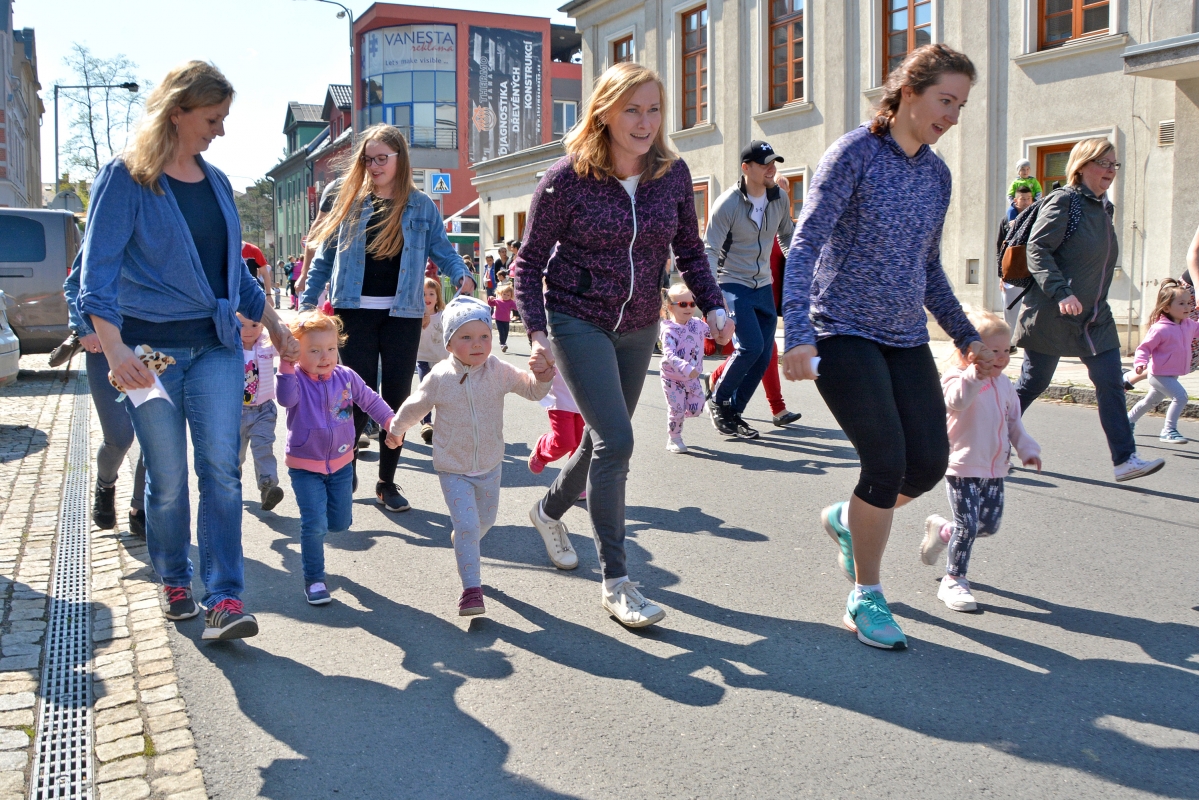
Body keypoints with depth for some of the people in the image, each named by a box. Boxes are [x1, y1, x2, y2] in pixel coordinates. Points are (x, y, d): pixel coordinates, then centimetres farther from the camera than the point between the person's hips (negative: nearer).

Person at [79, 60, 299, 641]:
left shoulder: (215, 181, 11)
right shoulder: (125, 179, -7)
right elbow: (98, 273, -14)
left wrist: (273, 324, 20)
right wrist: (114, 352, -26)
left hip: (217, 347, 4)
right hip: (152, 350, -4)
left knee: (221, 470, -5)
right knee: (167, 481, 6)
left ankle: (224, 598, -4)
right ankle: (174, 582, 27)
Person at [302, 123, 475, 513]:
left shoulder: (421, 207, 7)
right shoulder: (350, 203, 7)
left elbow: (442, 250, 4)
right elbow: (325, 257, 9)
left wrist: (462, 276, -17)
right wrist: (307, 303, 3)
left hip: (403, 314, 1)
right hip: (356, 311, -1)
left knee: (398, 397, 4)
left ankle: (387, 482, 16)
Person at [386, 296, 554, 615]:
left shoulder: (498, 371, -12)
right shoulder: (439, 378, -13)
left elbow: (531, 389, -14)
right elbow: (415, 406, 4)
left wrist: (542, 377, -36)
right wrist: (396, 430, 18)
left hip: (490, 466, 3)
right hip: (453, 469, -3)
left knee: (486, 519, 21)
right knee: (467, 524, -15)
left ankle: (461, 542, 54)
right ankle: (471, 588, -8)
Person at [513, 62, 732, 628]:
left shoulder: (673, 174, -3)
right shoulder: (568, 178, -15)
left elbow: (689, 251, 8)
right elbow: (529, 262, -9)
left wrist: (712, 306, -6)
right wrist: (537, 331, -20)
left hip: (639, 327, 5)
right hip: (578, 322, -5)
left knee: (604, 440, 15)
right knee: (616, 440, -16)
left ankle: (549, 510, 46)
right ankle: (615, 582, -6)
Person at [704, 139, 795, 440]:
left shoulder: (780, 199, 1)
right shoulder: (728, 204, -15)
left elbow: (787, 235, 20)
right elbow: (710, 251, -17)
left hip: (764, 286, 6)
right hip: (733, 285, -6)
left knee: (764, 355, 1)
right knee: (750, 346, -20)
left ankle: (733, 412, 15)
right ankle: (719, 400, 3)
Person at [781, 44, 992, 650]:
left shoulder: (937, 174, 11)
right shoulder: (854, 154, -9)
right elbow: (805, 246, -17)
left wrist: (965, 336, 21)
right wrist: (798, 333, -29)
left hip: (907, 339, 7)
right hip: (844, 333, -6)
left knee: (930, 464, -3)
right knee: (888, 462, -14)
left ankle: (846, 518, 29)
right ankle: (864, 598, 6)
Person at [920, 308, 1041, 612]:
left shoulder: (1004, 385, 10)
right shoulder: (958, 378, -13)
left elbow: (1014, 422, 20)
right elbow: (956, 400, -37)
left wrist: (1027, 449, 9)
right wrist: (976, 375, -51)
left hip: (994, 470, 7)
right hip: (962, 468, -7)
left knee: (989, 525, 10)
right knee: (967, 525, -9)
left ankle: (942, 531, 36)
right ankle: (953, 581, 6)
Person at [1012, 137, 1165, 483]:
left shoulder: (1103, 208, 14)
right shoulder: (1063, 202, -11)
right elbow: (1036, 249, -20)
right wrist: (1061, 293, -29)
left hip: (1095, 317, 7)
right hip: (1051, 317, -7)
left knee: (1111, 384, -2)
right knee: (1033, 383, 3)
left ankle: (1125, 459, -1)